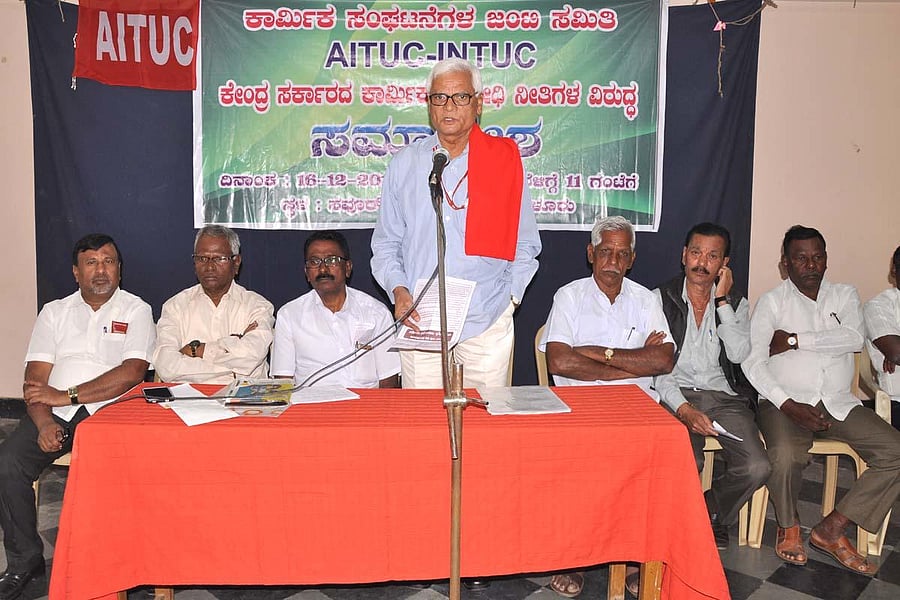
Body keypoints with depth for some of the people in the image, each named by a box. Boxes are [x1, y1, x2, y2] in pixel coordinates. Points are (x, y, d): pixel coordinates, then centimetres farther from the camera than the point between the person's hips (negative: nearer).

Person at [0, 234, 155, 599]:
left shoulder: (136, 311, 6)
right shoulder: (55, 312, 17)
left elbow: (132, 372, -9)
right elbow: (35, 378, 8)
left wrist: (67, 396, -12)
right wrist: (44, 421, -11)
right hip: (53, 414, 4)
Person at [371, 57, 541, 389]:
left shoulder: (505, 160, 5)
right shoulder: (404, 163, 9)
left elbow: (525, 244, 10)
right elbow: (385, 244, 11)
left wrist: (510, 294, 0)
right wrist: (398, 290, -4)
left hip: (487, 321, 0)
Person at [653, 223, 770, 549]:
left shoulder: (736, 303, 13)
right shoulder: (661, 298, 4)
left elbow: (738, 354, -6)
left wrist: (722, 300, -5)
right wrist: (683, 408, -18)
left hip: (725, 396, 3)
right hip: (676, 394, -3)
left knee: (756, 468, -20)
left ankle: (710, 517, 10)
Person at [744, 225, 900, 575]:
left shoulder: (844, 296, 15)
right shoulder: (772, 302, 4)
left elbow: (853, 338, -7)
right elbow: (753, 363, -8)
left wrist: (794, 340, -12)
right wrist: (788, 405, -20)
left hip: (837, 403, 4)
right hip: (785, 401, -4)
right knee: (786, 455, -32)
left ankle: (831, 529, -6)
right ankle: (788, 527, -1)